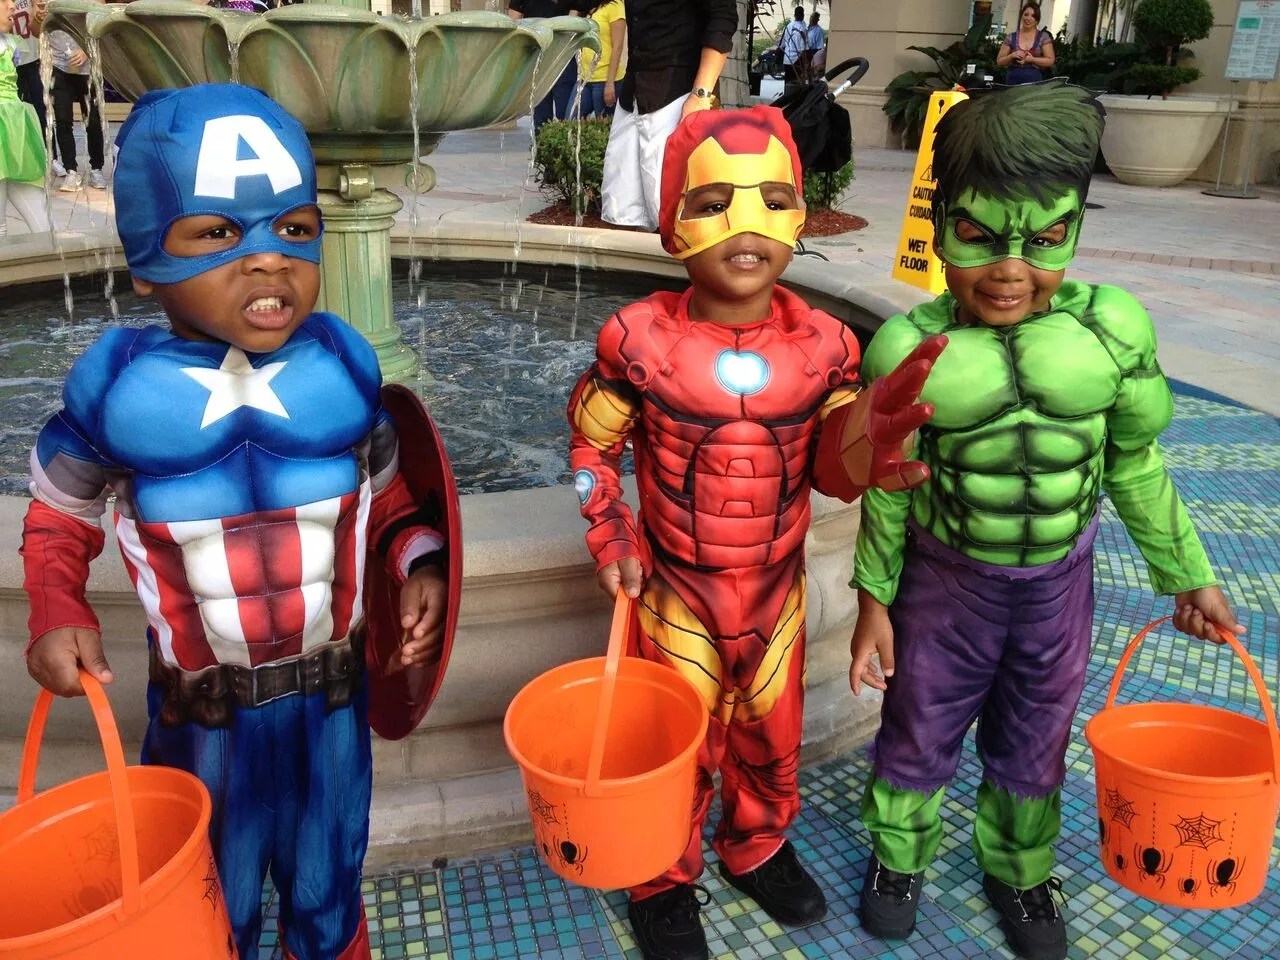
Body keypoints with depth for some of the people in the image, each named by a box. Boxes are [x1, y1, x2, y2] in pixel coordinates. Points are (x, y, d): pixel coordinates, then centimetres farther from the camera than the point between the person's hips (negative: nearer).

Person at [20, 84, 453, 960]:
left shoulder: (342, 369, -11)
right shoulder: (118, 386, -14)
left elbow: (388, 497, 3)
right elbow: (59, 520, 4)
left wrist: (421, 564, -15)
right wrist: (58, 616, -11)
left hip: (330, 698, 1)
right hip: (201, 713, 0)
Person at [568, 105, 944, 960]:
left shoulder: (823, 344, -12)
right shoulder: (640, 338, -18)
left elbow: (828, 472, -4)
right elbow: (591, 442, -2)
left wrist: (863, 446, -26)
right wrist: (611, 535, -8)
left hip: (778, 585, 3)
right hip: (677, 588, -2)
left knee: (771, 737, 23)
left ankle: (758, 847, 52)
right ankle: (665, 880, 42)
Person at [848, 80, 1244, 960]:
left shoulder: (1113, 329, -15)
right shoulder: (910, 349, -19)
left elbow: (1138, 466, -1)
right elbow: (887, 492, -8)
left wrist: (1188, 575, 7)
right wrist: (874, 601, -3)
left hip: (1060, 584, 2)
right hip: (948, 582, -2)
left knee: (1033, 747, 21)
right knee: (919, 736, 17)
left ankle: (1019, 871, 49)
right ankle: (899, 856, 45)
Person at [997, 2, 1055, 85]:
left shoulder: (1043, 37, 7)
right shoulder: (1011, 37, 11)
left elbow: (1050, 61, 1)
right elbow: (999, 61, 10)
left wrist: (1031, 59, -12)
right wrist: (1012, 56, -10)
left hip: (1035, 81, -1)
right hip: (1013, 81, 1)